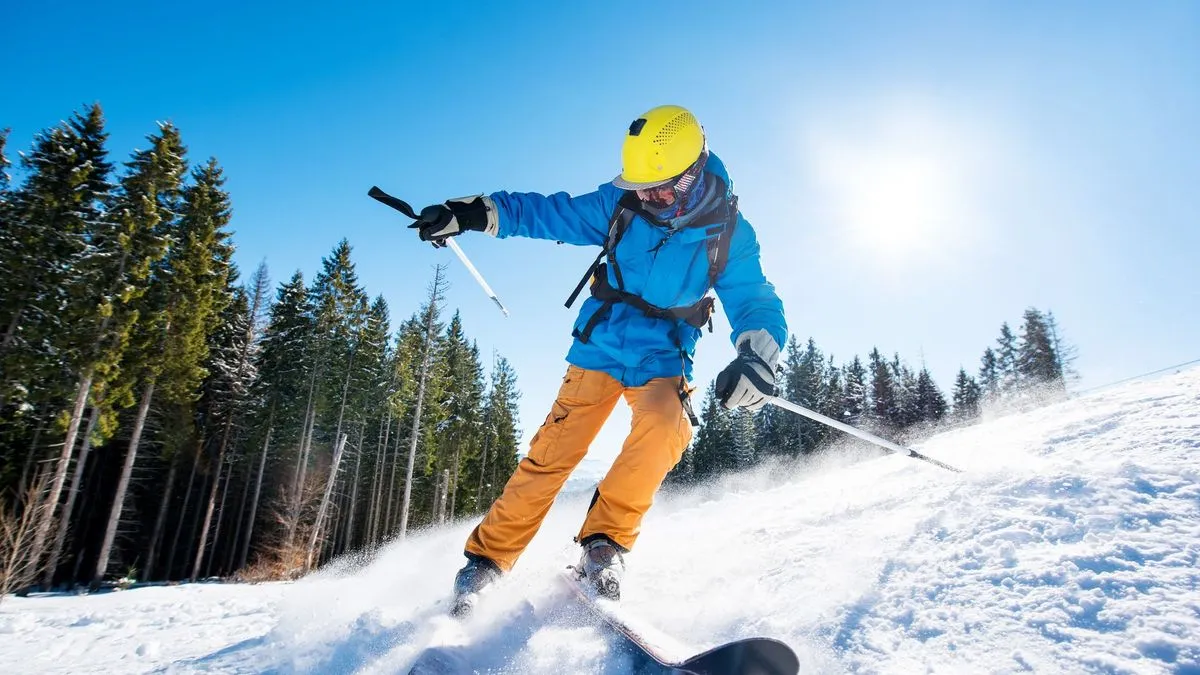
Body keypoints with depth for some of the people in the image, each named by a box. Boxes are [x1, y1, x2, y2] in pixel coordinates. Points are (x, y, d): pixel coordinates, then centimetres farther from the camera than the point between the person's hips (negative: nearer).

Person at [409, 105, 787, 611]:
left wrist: (756, 358, -32)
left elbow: (756, 304, -11)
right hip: (599, 348, 1)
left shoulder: (729, 233, -8)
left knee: (665, 426, -31)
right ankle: (488, 556, 7)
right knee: (551, 453, -7)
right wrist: (476, 212, -10)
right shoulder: (622, 203, -6)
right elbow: (552, 213, 0)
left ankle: (604, 541, -14)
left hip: (661, 359, 0)